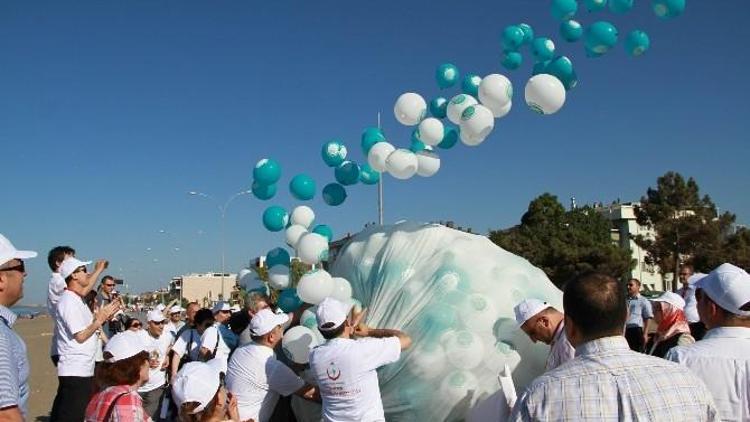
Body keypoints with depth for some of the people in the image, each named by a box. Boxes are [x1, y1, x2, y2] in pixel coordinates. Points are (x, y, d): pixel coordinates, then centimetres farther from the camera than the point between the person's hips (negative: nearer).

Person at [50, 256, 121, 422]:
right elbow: (80, 336, -18)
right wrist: (100, 319, -10)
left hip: (83, 370, 10)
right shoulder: (69, 302, -15)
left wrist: (103, 316, 9)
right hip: (75, 371, -10)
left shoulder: (77, 301, 16)